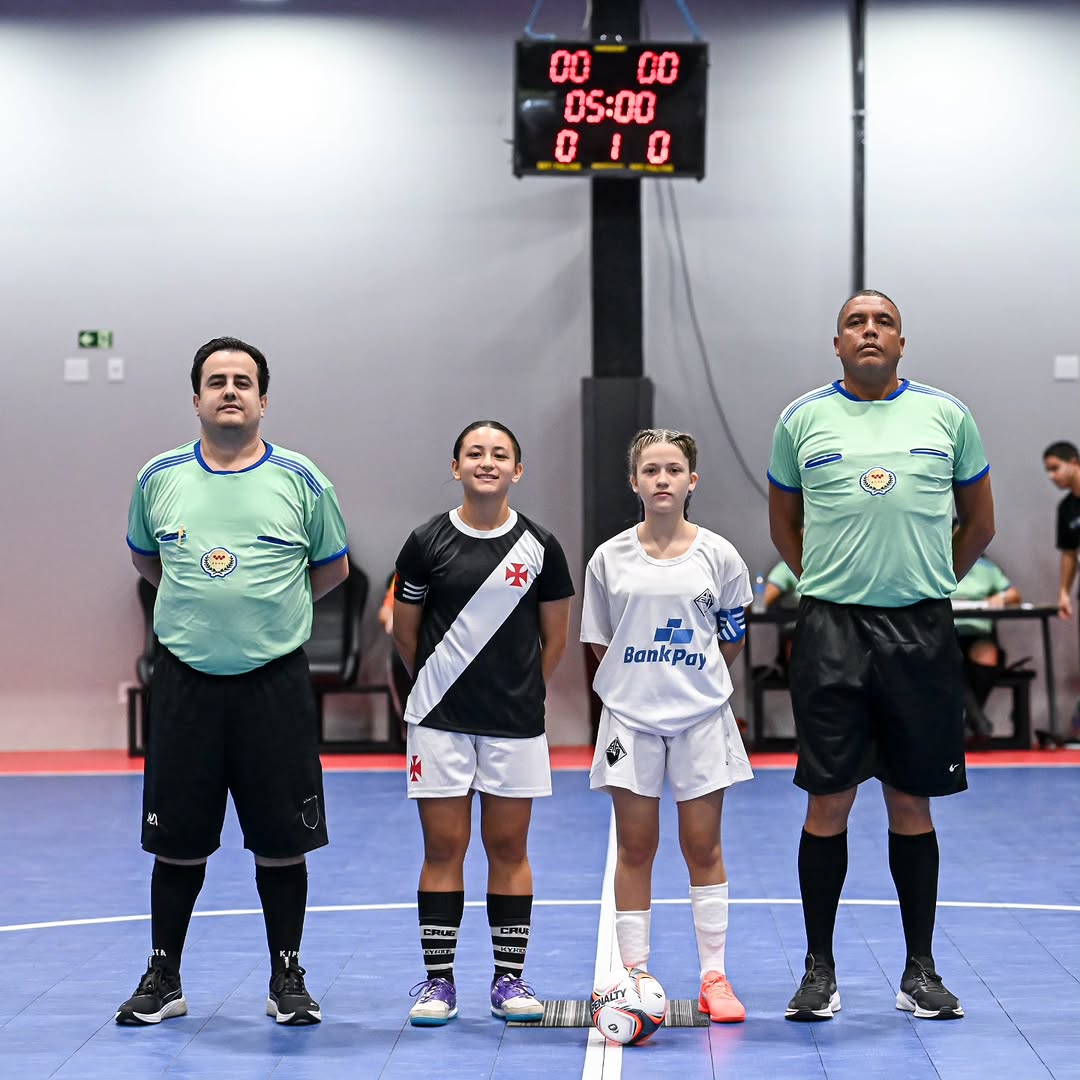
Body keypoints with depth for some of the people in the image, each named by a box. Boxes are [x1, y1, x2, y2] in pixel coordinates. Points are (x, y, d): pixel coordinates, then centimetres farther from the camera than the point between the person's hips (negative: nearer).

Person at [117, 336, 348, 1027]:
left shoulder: (300, 480, 1)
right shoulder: (159, 477, 5)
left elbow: (333, 567, 14)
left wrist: (271, 607, 10)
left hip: (276, 684, -1)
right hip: (185, 683, 1)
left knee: (282, 842, 3)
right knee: (177, 842, 5)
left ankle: (288, 980, 17)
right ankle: (164, 980, 19)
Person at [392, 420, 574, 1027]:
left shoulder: (540, 546, 1)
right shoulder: (428, 542, -1)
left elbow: (555, 639, 9)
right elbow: (405, 631, 7)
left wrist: (521, 691, 11)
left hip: (515, 725, 1)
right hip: (440, 722, -1)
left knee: (509, 848, 5)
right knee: (443, 848, 1)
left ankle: (510, 979, 14)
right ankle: (438, 980, 9)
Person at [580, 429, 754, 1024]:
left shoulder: (718, 555, 1)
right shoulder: (610, 558, 2)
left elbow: (730, 641, 7)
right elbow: (601, 643, 9)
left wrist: (688, 677, 2)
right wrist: (643, 676, 1)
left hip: (701, 717, 0)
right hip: (630, 718, 0)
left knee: (703, 846, 3)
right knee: (634, 847, 4)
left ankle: (714, 977, 10)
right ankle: (634, 975, 12)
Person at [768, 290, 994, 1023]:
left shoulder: (947, 414, 6)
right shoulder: (803, 419, 5)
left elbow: (979, 522, 15)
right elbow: (783, 522, 16)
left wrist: (933, 582, 12)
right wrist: (828, 583, 10)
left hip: (921, 631, 1)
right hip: (831, 630, -1)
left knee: (912, 803, 7)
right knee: (829, 801, 0)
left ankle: (920, 970, 16)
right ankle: (820, 970, 9)